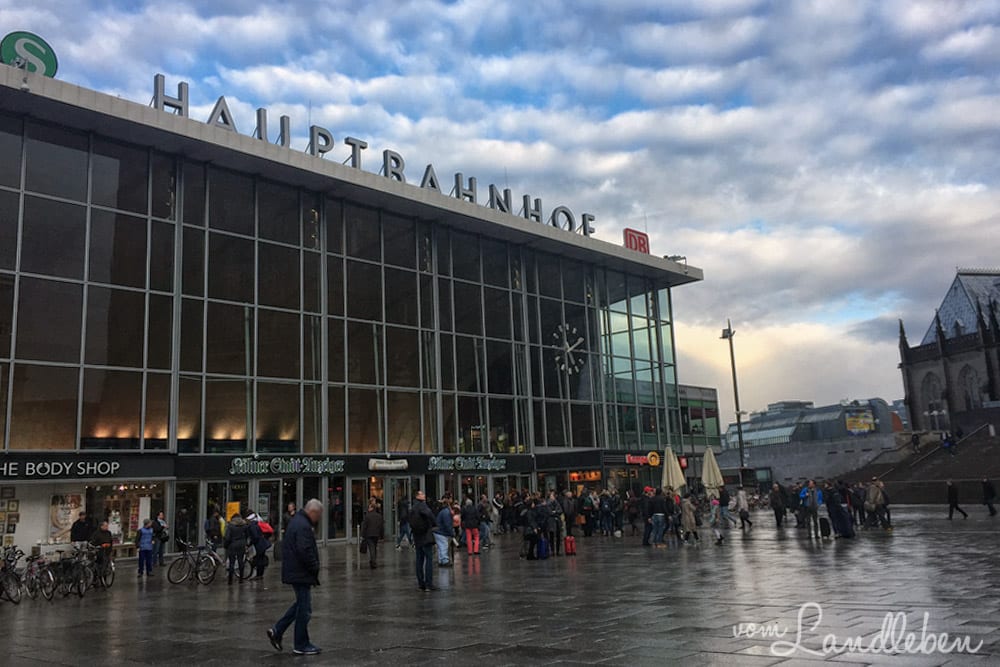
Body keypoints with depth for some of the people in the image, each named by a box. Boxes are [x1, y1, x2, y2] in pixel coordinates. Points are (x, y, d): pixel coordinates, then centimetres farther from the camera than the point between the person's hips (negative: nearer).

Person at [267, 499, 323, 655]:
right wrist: (315, 568, -15)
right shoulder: (303, 526, -21)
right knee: (304, 609, 0)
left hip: (293, 571, 10)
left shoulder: (296, 521, 13)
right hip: (301, 573, -10)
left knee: (301, 604, 20)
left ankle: (277, 630, 19)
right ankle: (301, 645, 9)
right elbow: (305, 551, -28)